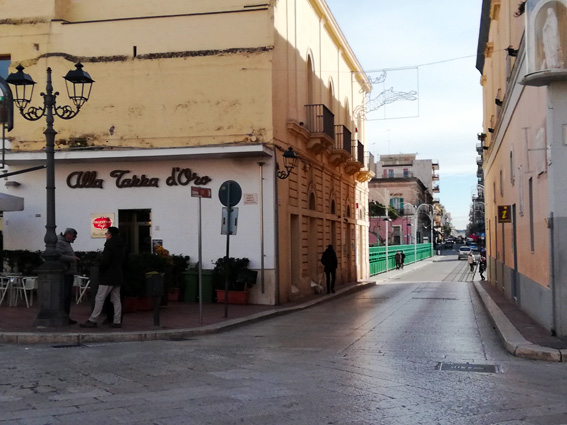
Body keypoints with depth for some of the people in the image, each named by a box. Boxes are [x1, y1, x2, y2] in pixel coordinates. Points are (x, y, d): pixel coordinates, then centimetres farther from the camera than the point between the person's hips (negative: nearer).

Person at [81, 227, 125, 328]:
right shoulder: (121, 247, 13)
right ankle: (117, 321, 8)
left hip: (108, 277, -8)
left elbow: (105, 261, -20)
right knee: (116, 300, 9)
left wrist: (100, 268, -3)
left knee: (99, 299, -5)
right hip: (118, 276, 8)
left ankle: (92, 321, -4)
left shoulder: (109, 245, -12)